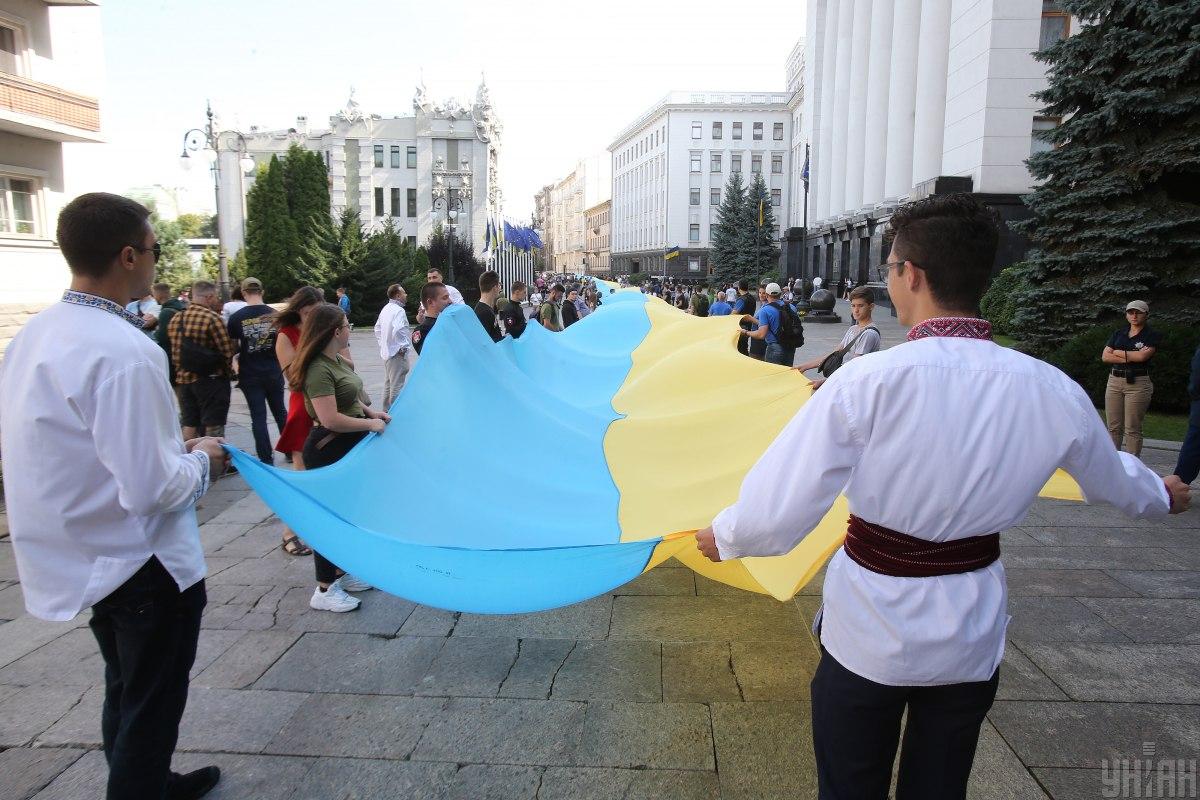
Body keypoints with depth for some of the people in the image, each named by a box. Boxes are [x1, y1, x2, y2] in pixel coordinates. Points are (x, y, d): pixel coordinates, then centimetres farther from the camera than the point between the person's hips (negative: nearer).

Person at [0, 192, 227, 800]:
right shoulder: (123, 351, -27)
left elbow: (68, 446, 11)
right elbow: (151, 489, -29)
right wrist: (201, 461, -9)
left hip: (86, 559, 9)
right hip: (145, 566, -9)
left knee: (124, 692, 27)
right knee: (151, 710, 10)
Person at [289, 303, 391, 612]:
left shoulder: (339, 361, 7)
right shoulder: (319, 370, -23)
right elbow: (331, 419, -28)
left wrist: (371, 411, 6)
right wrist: (369, 424, -18)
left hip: (349, 448, 10)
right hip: (329, 451, -10)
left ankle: (341, 574, 34)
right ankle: (324, 591, 12)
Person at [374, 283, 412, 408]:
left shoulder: (385, 309, 13)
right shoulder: (399, 310, -16)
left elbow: (377, 328, 21)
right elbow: (398, 330, -29)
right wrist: (403, 347, -20)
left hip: (386, 352, 10)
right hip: (397, 353, -10)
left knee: (388, 384, 17)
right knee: (397, 386, -5)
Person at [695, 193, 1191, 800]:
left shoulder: (866, 381, -24)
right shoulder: (1054, 392, -10)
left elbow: (777, 515, -24)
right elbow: (1113, 482, 12)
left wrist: (723, 536, -2)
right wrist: (1162, 495, 35)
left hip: (867, 635, -3)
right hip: (971, 641, 4)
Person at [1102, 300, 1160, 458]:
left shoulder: (1152, 335, 3)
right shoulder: (1118, 334, 16)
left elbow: (1142, 356, -13)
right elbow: (1105, 356, 4)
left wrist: (1118, 352, 0)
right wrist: (1130, 357, -7)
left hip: (1137, 383, -4)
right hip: (1114, 381, 4)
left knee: (1133, 429, -4)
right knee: (1113, 428, 4)